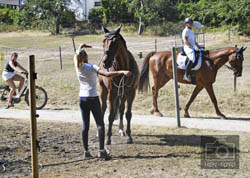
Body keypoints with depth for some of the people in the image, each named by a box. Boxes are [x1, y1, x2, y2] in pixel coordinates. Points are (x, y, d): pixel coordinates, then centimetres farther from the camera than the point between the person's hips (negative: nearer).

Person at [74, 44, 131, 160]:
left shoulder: (77, 67, 3)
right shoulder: (92, 67, -13)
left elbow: (76, 56, 26)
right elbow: (107, 74, -26)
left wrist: (80, 47, 42)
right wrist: (122, 72, -27)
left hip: (82, 98, 5)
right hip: (92, 98, -5)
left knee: (85, 125, 10)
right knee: (100, 124, 0)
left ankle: (86, 151, 11)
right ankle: (101, 150, -8)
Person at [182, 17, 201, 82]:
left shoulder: (192, 32, 22)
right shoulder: (185, 31, -6)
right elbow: (185, 42, -16)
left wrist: (199, 47, 13)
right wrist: (193, 46, -20)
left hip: (193, 48, 10)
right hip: (188, 48, -10)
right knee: (192, 59, -36)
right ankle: (186, 75, -32)